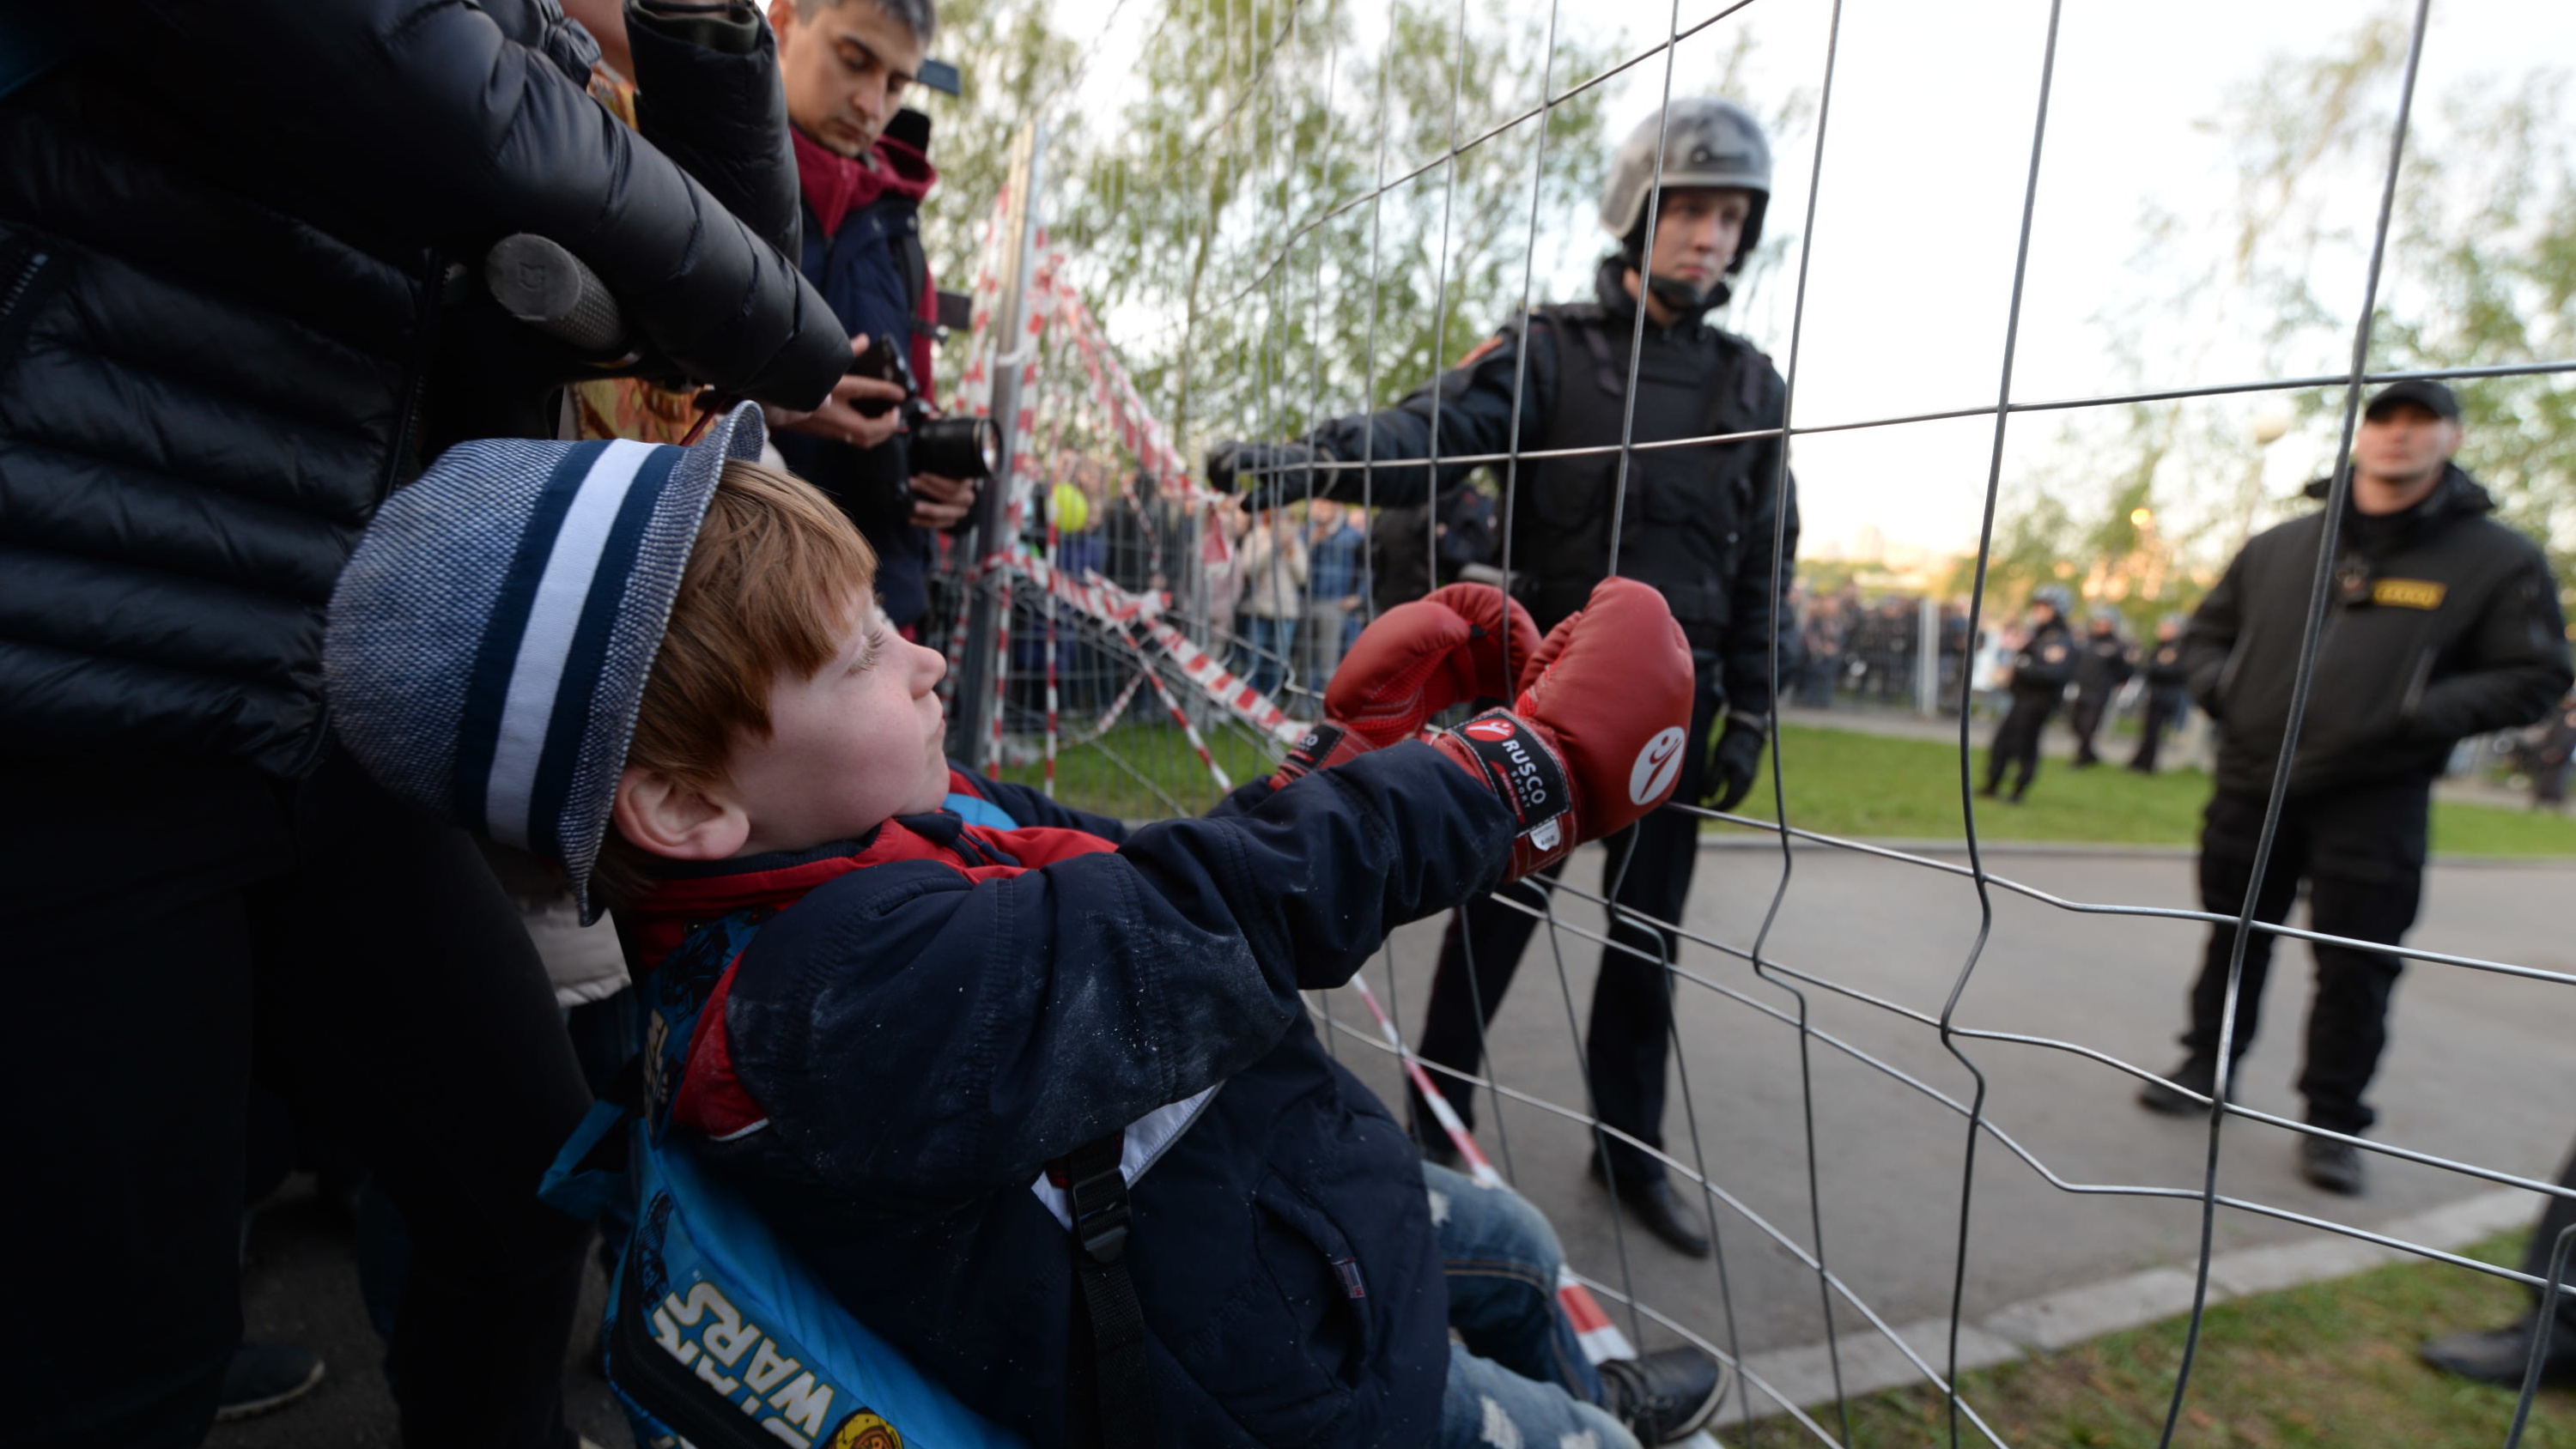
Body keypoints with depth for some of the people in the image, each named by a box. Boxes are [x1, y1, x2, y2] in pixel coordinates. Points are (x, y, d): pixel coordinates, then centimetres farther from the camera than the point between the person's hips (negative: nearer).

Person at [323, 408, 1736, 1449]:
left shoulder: (926, 824, -7)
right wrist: (1539, 769, -26)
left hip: (1281, 1206, 9)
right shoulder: (851, 989, -37)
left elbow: (1163, 879, 0)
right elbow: (1224, 917, -38)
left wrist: (1368, 737, -5)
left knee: (1512, 1242, 32)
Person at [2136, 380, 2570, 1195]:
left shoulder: (2498, 560, -1)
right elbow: (2207, 631, 18)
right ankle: (2206, 1070, 32)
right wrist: (2218, 687, -2)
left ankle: (2333, 1121, 17)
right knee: (2234, 941, 15)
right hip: (2252, 785, 3)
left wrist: (2419, 717, -18)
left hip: (2373, 803, -3)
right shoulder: (2280, 547, 7)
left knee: (2355, 968, 2)